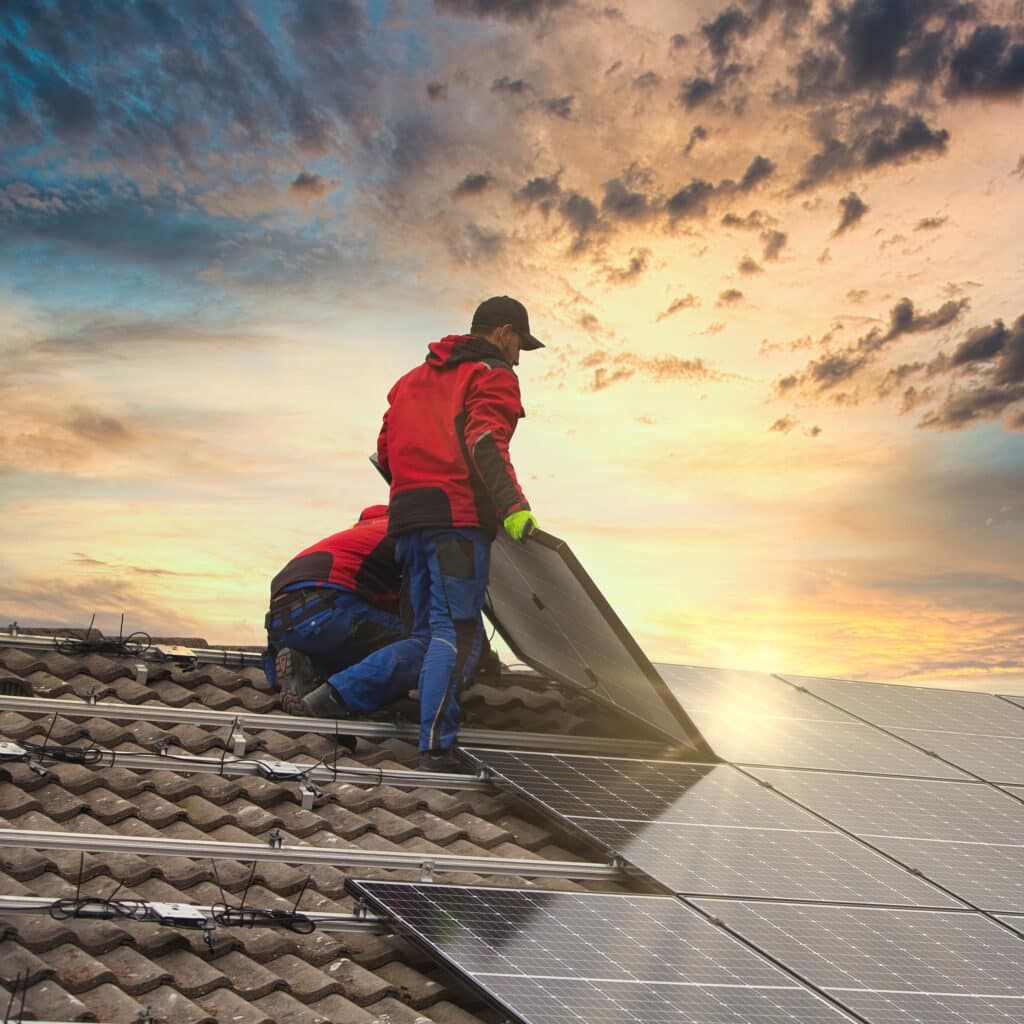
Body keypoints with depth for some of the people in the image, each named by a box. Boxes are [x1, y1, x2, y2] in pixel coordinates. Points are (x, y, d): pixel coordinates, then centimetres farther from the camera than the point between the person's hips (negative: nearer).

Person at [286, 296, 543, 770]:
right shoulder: (493, 376, 3)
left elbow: (386, 453, 25)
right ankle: (435, 747, -15)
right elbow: (485, 442, -15)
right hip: (459, 518, -7)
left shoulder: (413, 379, 28)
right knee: (457, 634, -9)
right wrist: (513, 505, -24)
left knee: (426, 636, 13)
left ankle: (330, 693, 5)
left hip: (408, 517, 8)